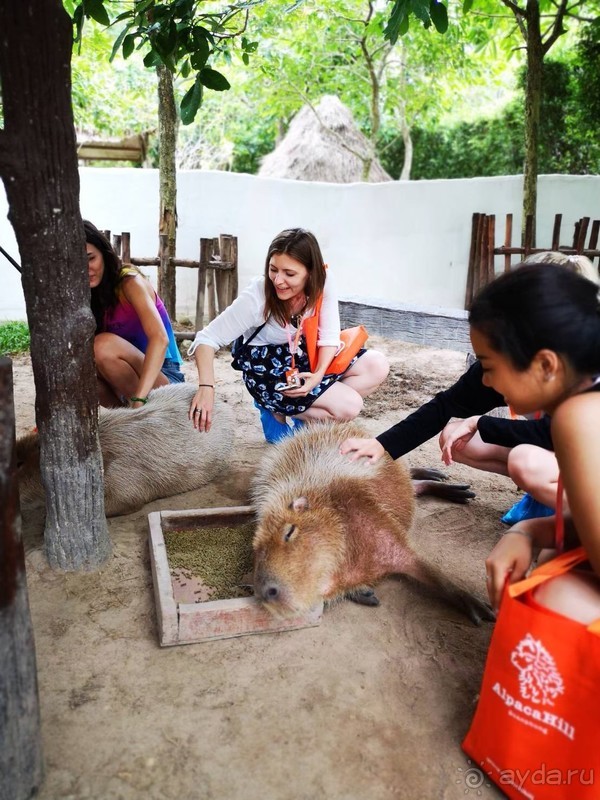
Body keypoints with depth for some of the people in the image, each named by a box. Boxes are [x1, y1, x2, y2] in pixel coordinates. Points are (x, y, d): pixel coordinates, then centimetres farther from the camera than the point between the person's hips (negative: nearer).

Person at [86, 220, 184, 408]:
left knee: (105, 345, -30)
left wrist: (139, 399, -43)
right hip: (124, 387, 6)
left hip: (162, 378, -6)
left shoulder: (130, 282, -16)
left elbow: (160, 339, -32)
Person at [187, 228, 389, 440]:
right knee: (349, 406, -19)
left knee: (377, 366, -8)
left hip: (306, 354, 6)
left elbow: (329, 335, -11)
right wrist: (206, 387, -40)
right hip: (267, 367, -6)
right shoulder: (256, 297, -28)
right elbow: (208, 339, -25)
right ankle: (276, 411, 3)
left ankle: (307, 413, 2)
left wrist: (319, 374, -28)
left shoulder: (323, 279, -18)